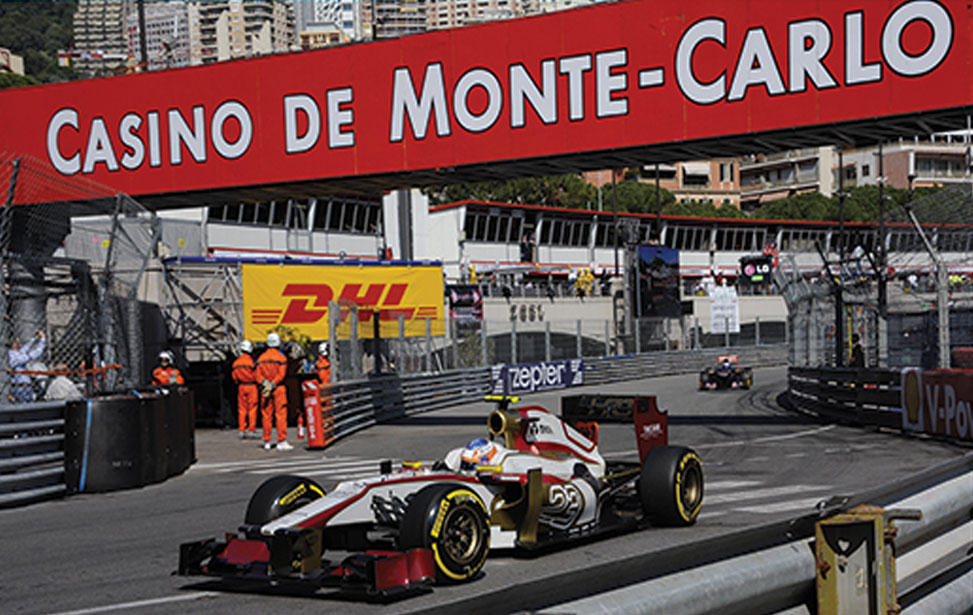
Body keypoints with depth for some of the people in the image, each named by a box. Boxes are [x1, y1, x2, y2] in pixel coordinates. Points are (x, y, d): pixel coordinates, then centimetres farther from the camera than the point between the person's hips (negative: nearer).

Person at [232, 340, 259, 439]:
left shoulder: (236, 362, 2)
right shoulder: (251, 361, -14)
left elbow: (234, 376, 7)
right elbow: (255, 374, -12)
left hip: (241, 387, 5)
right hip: (251, 386, -5)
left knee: (242, 409, 9)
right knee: (252, 409, 0)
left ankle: (242, 431, 9)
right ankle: (251, 430, -1)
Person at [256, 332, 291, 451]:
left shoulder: (261, 358, 8)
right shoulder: (281, 358, -5)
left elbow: (258, 375, 0)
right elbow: (281, 374, -14)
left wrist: (265, 383, -10)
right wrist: (272, 385, -14)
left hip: (265, 390, 4)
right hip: (278, 389, -4)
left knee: (266, 415, 7)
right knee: (281, 414, -4)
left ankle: (267, 442, 10)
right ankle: (281, 442, -8)